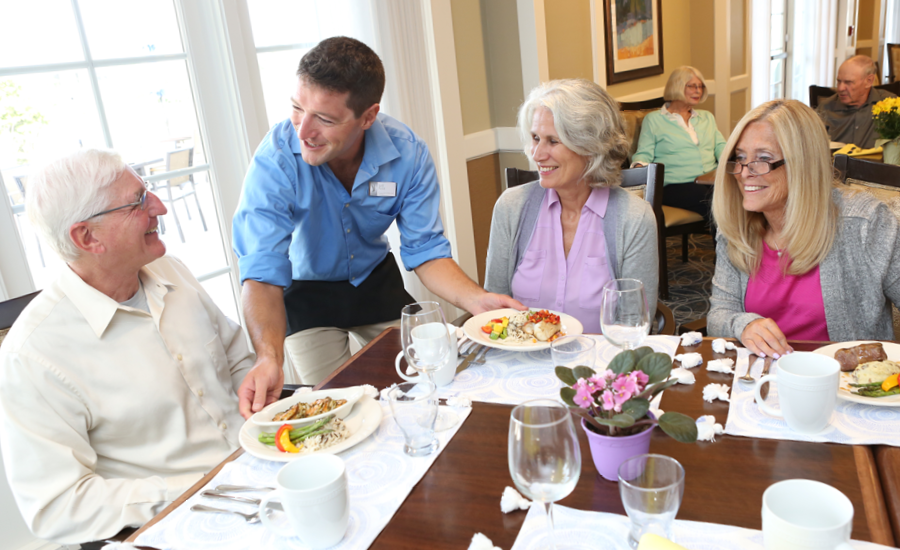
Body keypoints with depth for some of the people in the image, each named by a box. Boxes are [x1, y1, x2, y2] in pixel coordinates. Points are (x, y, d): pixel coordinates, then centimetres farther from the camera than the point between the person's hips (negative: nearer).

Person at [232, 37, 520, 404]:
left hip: (376, 280, 3)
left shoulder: (407, 153, -23)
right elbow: (263, 275, -33)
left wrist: (476, 300, -35)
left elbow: (425, 251, -16)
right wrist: (269, 357, -51)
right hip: (306, 292, -2)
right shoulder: (275, 160, -31)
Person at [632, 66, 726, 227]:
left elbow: (721, 146, 22)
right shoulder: (653, 120, 13)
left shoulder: (707, 117, 30)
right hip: (676, 186, -5)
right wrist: (639, 167, -18)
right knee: (714, 199, -36)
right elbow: (644, 154, 6)